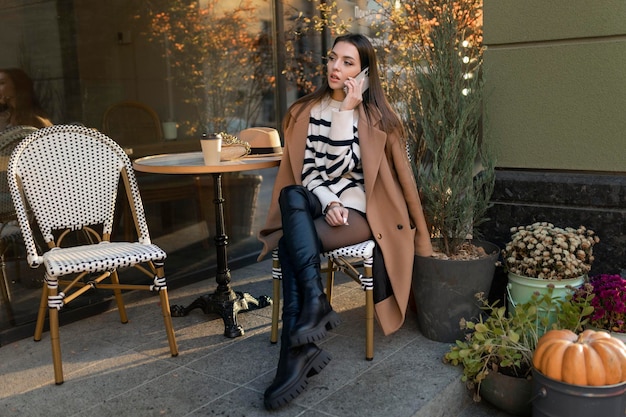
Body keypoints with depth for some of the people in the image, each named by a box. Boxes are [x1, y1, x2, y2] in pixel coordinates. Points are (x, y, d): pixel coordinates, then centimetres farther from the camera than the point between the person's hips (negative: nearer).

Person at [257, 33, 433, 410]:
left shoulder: (374, 115, -2)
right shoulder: (307, 111, 10)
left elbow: (341, 166, -14)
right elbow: (307, 170, 4)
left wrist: (346, 111, -14)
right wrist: (328, 203, -13)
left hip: (359, 212, -4)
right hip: (315, 206, 4)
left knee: (292, 243, -30)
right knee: (291, 195, -32)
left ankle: (297, 353, -26)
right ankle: (316, 304, -37)